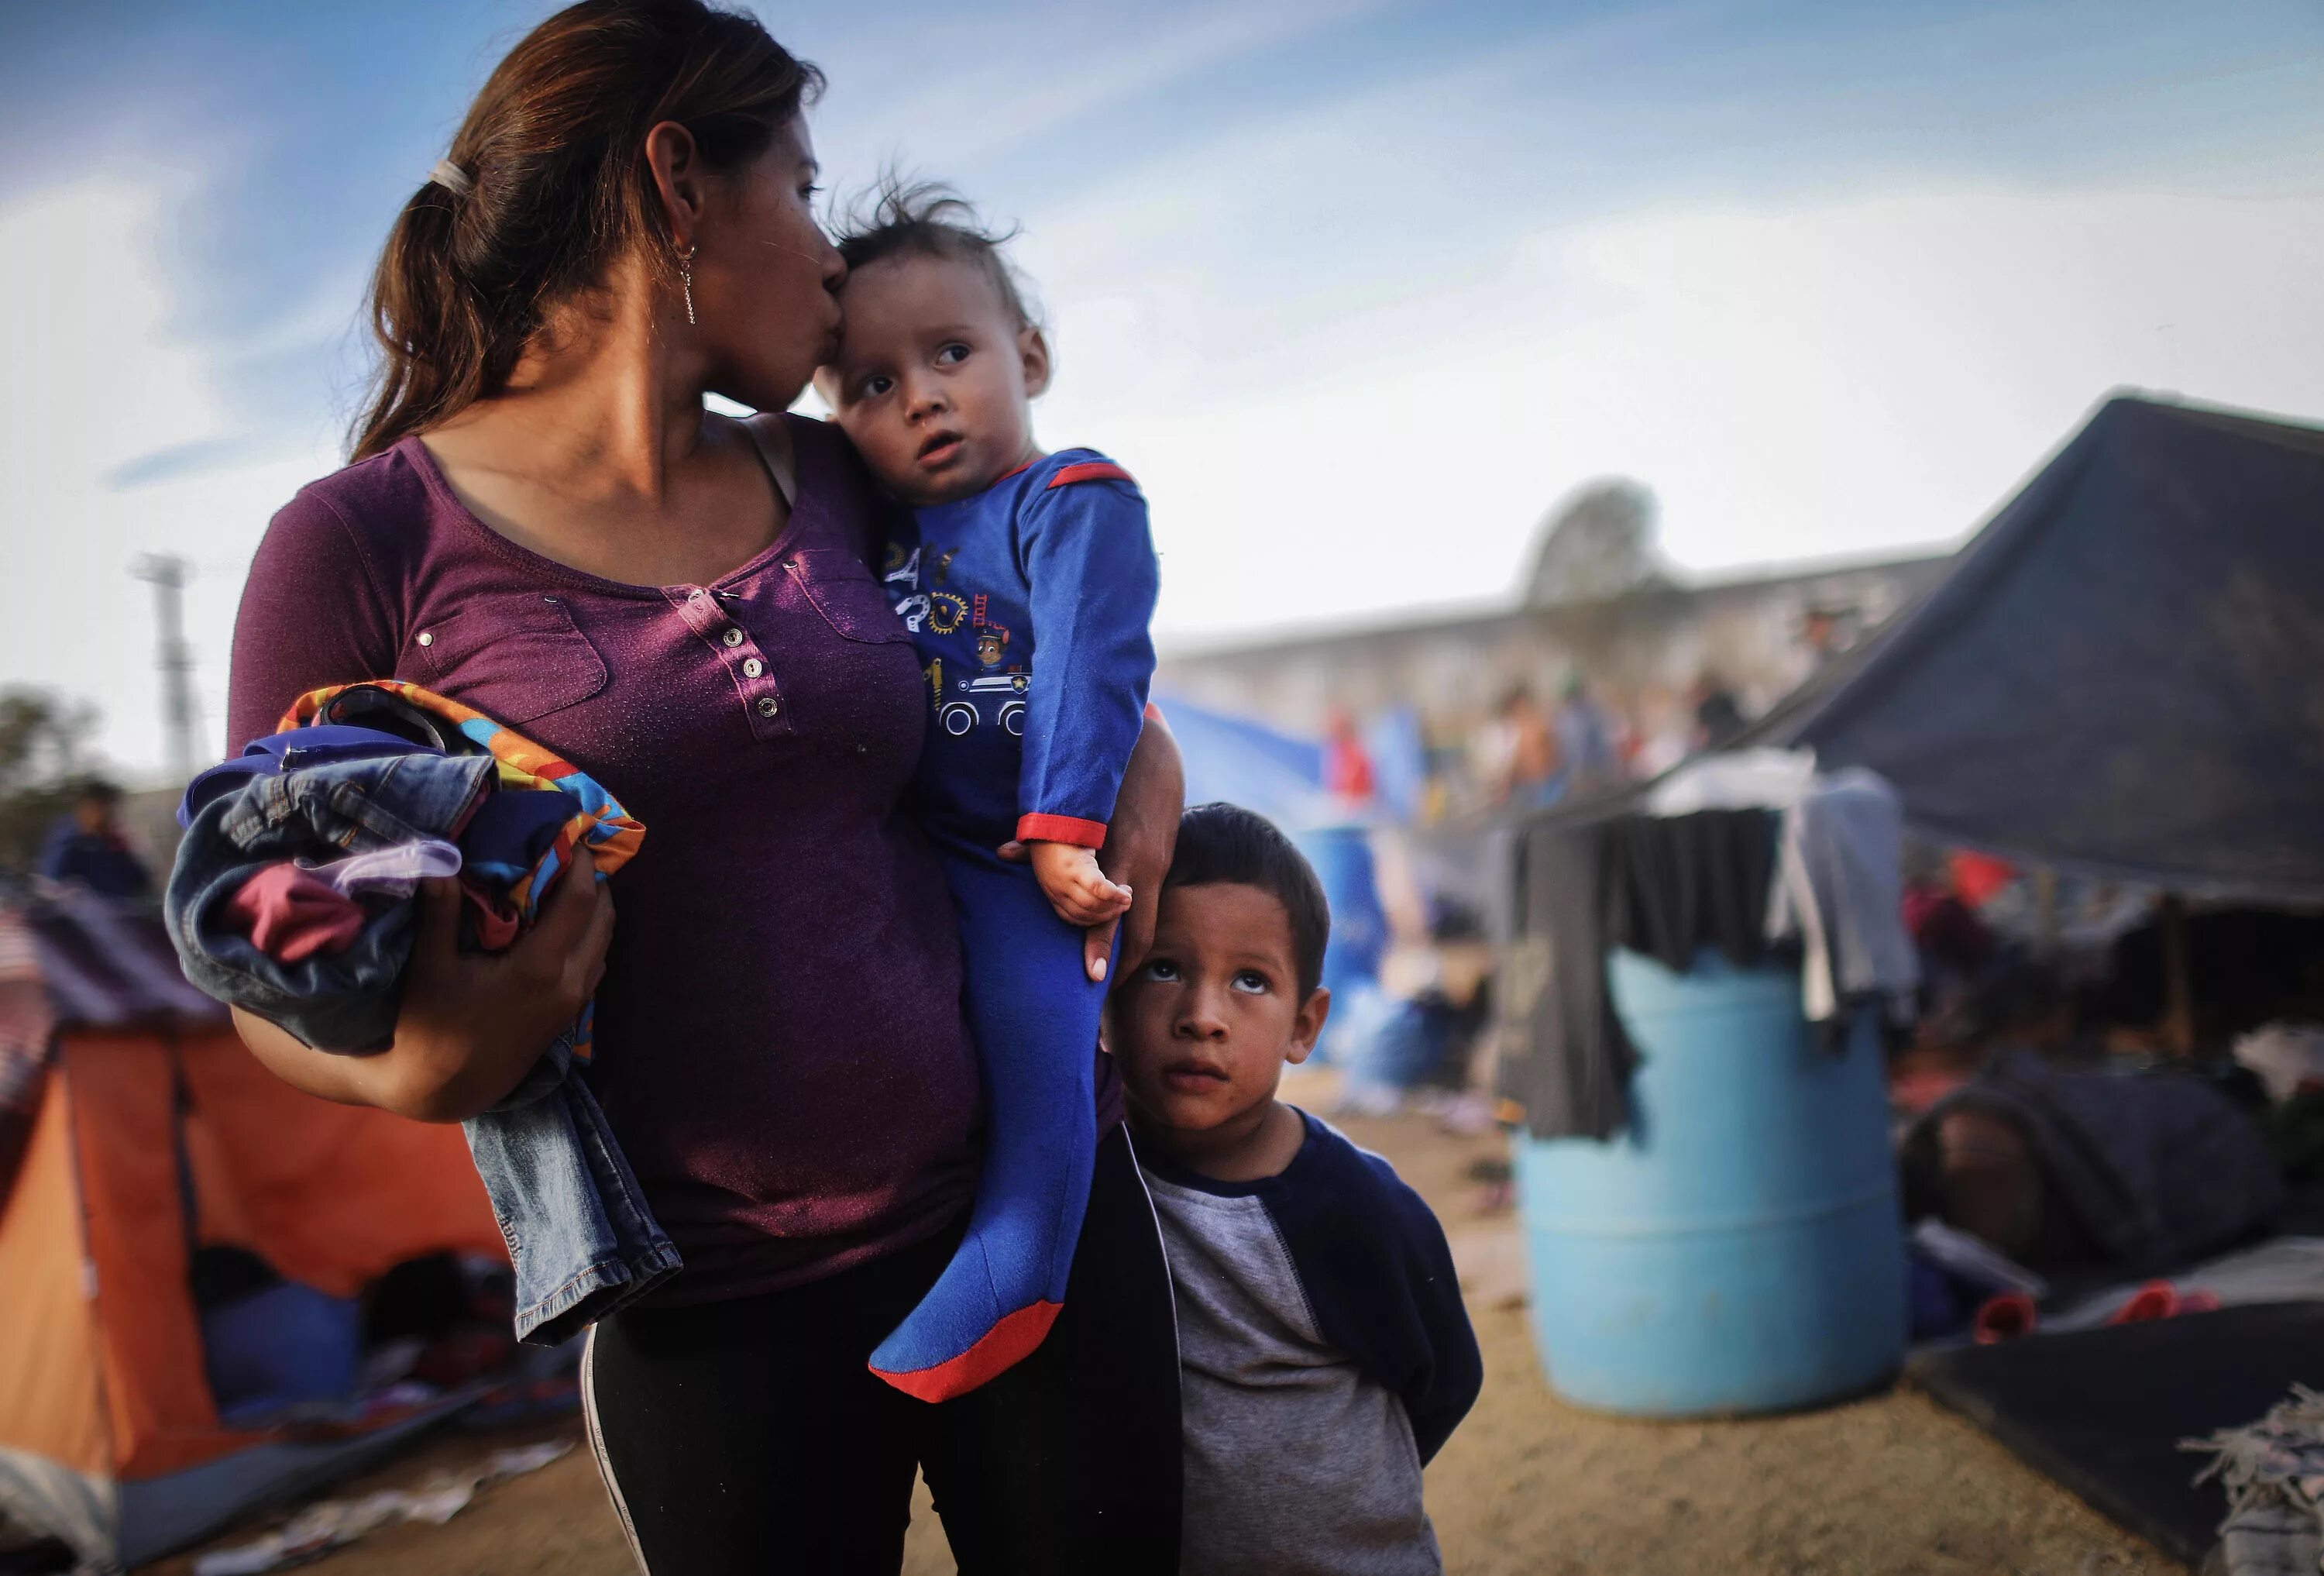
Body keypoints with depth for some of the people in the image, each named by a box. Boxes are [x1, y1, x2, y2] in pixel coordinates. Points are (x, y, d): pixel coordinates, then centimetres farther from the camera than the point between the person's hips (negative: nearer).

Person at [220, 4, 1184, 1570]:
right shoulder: (364, 543, -9)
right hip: (717, 1305, -4)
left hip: (1037, 1191, 4)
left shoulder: (830, 485, 5)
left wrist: (1144, 750, 5)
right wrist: (421, 1072, -25)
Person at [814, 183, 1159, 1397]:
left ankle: (1002, 1294, -13)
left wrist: (1061, 831, -25)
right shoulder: (878, 530, 14)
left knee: (1036, 1031, -22)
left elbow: (1089, 671, -17)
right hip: (904, 855, 8)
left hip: (1030, 856, -8)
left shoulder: (1074, 502, -7)